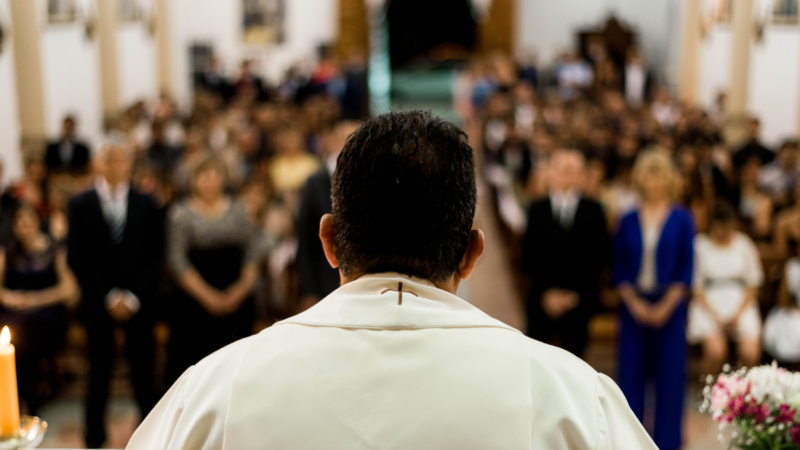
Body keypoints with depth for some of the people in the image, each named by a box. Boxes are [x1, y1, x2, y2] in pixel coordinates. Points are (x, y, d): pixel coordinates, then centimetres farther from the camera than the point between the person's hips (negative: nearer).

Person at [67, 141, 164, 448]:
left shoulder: (146, 204, 2)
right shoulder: (80, 205, 0)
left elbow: (154, 255, 1)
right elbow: (77, 258, -2)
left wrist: (133, 297, -9)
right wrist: (108, 296, -9)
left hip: (138, 302, 0)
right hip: (97, 303, 0)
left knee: (144, 371, 4)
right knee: (99, 370, 8)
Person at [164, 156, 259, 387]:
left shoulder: (237, 209, 7)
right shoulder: (182, 213, -2)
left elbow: (252, 249, 6)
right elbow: (178, 259, -6)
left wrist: (241, 289, -5)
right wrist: (207, 296, -11)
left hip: (237, 299, 3)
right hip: (196, 300, -2)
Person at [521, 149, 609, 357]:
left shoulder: (593, 211, 2)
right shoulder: (537, 210, 3)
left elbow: (600, 254, -2)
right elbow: (529, 256, 0)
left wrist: (575, 293, -8)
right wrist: (547, 292, -10)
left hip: (579, 300, 0)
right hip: (542, 300, 0)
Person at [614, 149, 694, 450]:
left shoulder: (681, 220, 0)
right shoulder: (629, 221, 4)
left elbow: (686, 268, -2)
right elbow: (619, 267, 4)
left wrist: (665, 306, -10)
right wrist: (634, 303, -8)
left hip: (669, 305, -1)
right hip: (634, 305, 1)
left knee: (670, 371, 2)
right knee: (631, 371, 4)